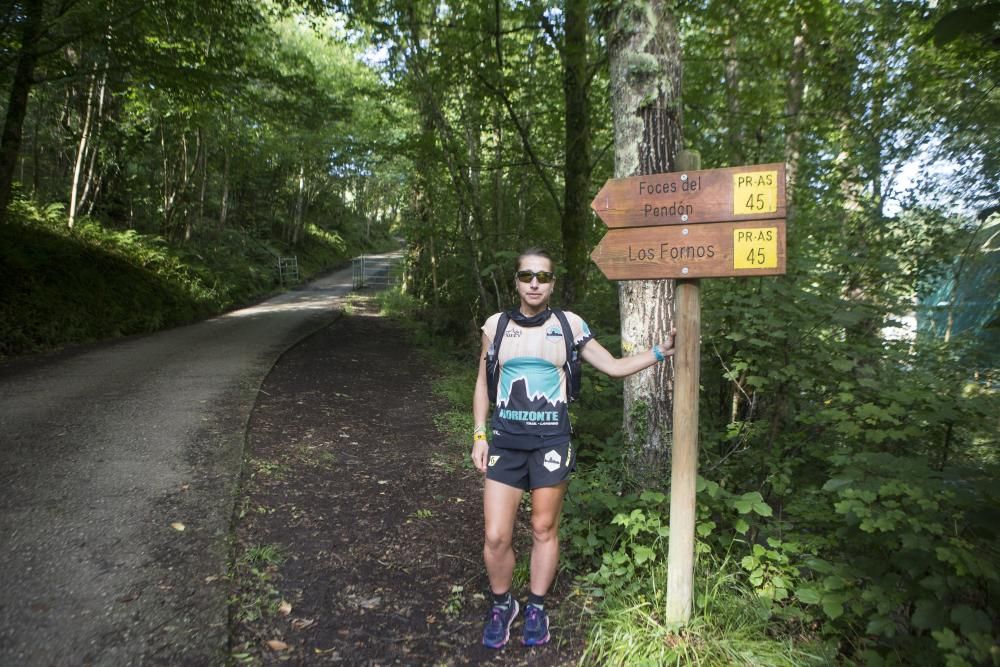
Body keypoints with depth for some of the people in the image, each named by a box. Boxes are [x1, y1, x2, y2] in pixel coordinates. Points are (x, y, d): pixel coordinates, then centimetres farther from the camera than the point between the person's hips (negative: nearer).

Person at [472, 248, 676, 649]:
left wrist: (660, 352, -3)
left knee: (544, 530, 10)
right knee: (495, 537, 1)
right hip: (505, 440, 1)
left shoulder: (569, 325, 0)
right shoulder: (497, 325, 3)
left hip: (551, 440, -1)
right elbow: (482, 384, 10)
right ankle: (501, 605, 28)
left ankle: (536, 608, 32)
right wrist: (479, 435, 4)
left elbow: (614, 367, 6)